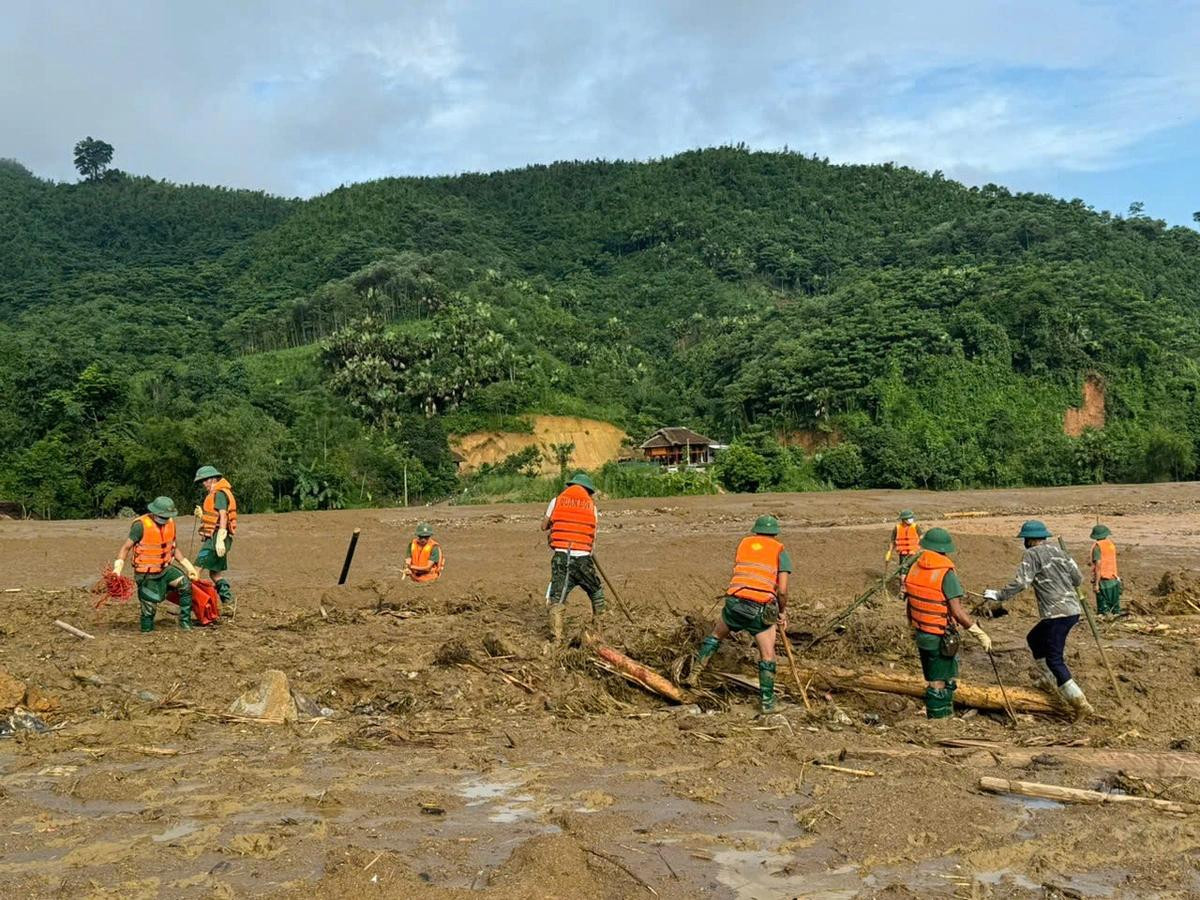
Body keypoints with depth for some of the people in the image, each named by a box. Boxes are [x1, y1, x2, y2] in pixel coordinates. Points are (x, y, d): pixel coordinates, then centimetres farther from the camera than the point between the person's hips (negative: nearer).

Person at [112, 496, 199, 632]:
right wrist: (117, 569, -23)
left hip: (165, 568, 5)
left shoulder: (170, 523, 1)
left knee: (186, 585, -18)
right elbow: (126, 547, -13)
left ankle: (185, 621, -8)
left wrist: (189, 567, 10)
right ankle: (146, 631, 23)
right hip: (146, 574, -5)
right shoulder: (141, 525, -19)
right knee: (149, 606, -4)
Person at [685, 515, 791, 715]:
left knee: (716, 636, 27)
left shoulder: (744, 543, 18)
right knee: (767, 655, 11)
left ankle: (694, 675, 28)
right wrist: (782, 612, 16)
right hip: (761, 608, -3)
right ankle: (766, 702, 12)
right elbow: (782, 590, 1)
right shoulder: (780, 551, 9)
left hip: (735, 601, 3)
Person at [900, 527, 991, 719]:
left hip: (921, 634, 7)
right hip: (940, 638, -7)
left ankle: (946, 716, 33)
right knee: (939, 684, 3)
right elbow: (957, 612, -23)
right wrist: (980, 634, -16)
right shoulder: (946, 573, -19)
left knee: (933, 680, 20)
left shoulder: (912, 567, 0)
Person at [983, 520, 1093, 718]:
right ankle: (1047, 679, 34)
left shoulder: (1032, 554, -7)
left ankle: (1080, 703, -11)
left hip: (1056, 614, -9)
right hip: (1073, 610, 9)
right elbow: (1078, 578, 14)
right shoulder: (1058, 551, 14)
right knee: (1034, 638, 26)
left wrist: (999, 595, -7)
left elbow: (1020, 583, -16)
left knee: (1054, 659, -5)